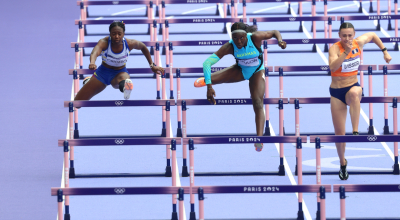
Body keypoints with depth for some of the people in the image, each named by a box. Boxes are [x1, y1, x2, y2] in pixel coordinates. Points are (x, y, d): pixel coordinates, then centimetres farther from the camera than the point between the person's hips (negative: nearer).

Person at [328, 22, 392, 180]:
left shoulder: (359, 43, -4)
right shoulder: (335, 48, -17)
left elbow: (373, 35, 19)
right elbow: (333, 67, -37)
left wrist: (384, 51, 18)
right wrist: (346, 52, -45)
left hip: (353, 88, 1)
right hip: (337, 92, -1)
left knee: (354, 93, -40)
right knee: (339, 132, 2)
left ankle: (355, 132, -39)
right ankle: (343, 163, 26)